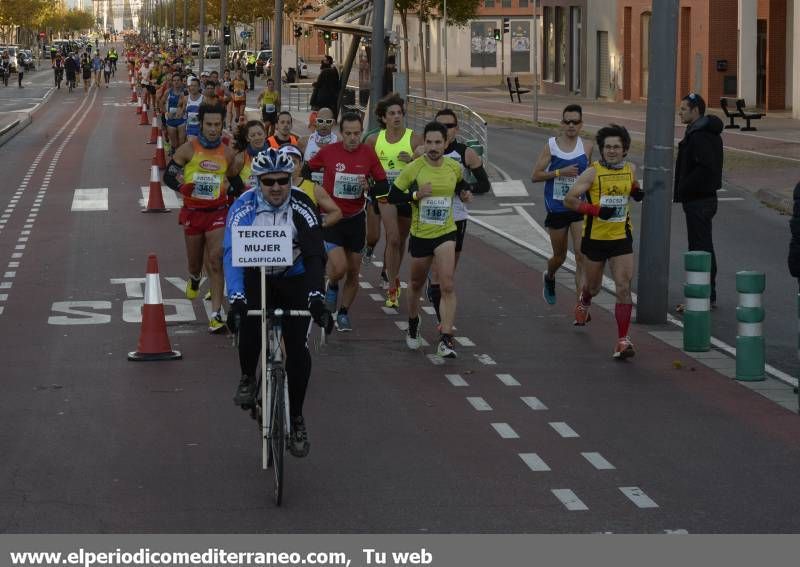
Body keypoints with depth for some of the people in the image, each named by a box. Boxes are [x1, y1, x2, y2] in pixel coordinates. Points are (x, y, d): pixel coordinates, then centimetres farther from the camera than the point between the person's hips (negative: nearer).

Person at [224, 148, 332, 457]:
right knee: (249, 322, -30)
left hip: (294, 280, 0)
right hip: (256, 277, 0)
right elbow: (231, 254, -30)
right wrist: (236, 299, -45)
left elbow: (315, 255, -28)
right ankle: (248, 379, 0)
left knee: (298, 350, -12)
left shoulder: (301, 207, -22)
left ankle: (296, 419, 5)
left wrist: (316, 297, -43)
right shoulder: (244, 207, -22)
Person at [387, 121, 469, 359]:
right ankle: (413, 326, 45)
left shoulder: (455, 167, -2)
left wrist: (463, 191, -2)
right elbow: (392, 196, -5)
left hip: (445, 234, 0)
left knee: (447, 286, -16)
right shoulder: (413, 168, -10)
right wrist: (415, 195, -20)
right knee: (416, 284, 19)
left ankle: (446, 339, -18)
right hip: (420, 234, 0)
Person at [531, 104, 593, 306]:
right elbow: (535, 176, -5)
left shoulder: (587, 147, 1)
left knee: (582, 255, -14)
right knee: (559, 256, 15)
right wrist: (560, 172, -17)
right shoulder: (551, 145, -4)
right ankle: (549, 278, 49)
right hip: (556, 209, 0)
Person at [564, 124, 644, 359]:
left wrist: (637, 192, -2)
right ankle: (583, 304, 56)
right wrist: (596, 210, -24)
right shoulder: (593, 173, -12)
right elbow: (569, 199, -12)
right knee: (593, 286, 18)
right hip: (595, 237, -1)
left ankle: (623, 340, -9)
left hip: (621, 237, 2)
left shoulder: (631, 169, 1)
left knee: (624, 288, -11)